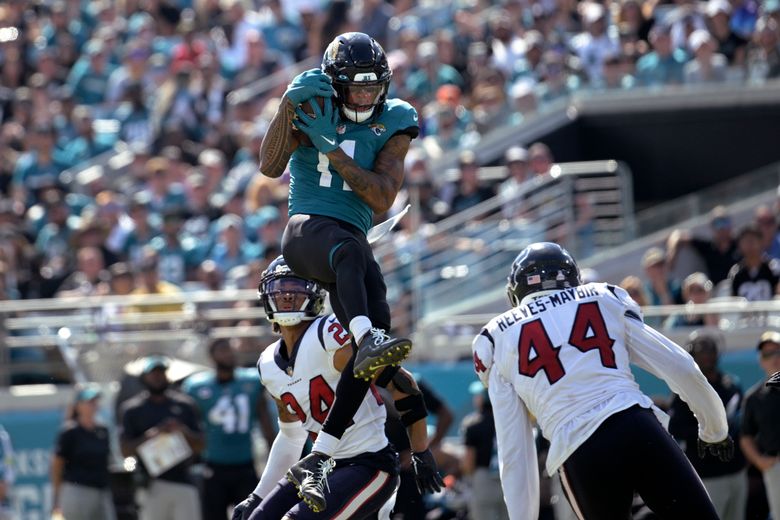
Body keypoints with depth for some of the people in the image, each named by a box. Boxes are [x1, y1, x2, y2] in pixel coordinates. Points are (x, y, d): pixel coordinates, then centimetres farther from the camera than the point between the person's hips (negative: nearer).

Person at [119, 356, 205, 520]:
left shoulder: (184, 405, 13)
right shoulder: (132, 409, 6)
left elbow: (199, 446, 10)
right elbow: (126, 450, -1)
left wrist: (183, 431, -9)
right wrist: (151, 436, -16)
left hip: (184, 482, 2)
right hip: (152, 485, -2)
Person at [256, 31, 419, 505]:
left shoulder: (392, 127, 6)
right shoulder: (312, 111, 2)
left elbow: (381, 200, -4)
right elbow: (270, 168, -12)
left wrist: (332, 149, -13)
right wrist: (290, 105, -22)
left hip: (352, 241, 4)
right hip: (306, 229, -4)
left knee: (376, 324, -14)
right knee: (350, 248, -38)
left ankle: (319, 458, -10)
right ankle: (368, 342, -65)